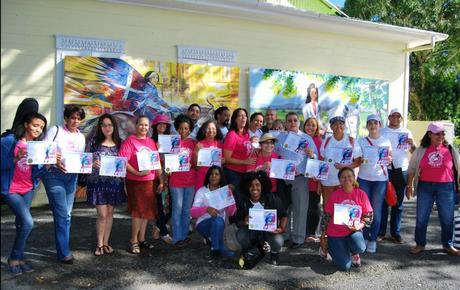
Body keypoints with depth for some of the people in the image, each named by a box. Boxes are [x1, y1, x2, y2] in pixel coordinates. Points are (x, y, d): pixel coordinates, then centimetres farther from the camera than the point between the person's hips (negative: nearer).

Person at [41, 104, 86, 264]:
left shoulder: (81, 137, 12)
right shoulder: (55, 130, -3)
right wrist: (55, 163, -24)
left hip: (71, 177, 5)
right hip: (54, 175, -5)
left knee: (67, 214, 10)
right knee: (62, 214, -8)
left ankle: (63, 248, 22)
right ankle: (64, 252, 1)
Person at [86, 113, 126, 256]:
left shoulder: (119, 143, 4)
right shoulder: (94, 142, -1)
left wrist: (125, 183, 0)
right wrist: (93, 164, -19)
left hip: (115, 182, 2)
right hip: (97, 182, -2)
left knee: (110, 213, 10)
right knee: (102, 214, -1)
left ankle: (106, 243, 24)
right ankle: (99, 244, 16)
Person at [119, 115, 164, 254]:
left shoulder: (151, 142, 10)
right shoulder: (129, 141, -6)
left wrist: (161, 181, 9)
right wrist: (137, 173, -23)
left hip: (151, 181, 5)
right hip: (135, 182, -5)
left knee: (147, 211, 11)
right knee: (138, 211, -1)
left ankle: (141, 239, 24)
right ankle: (133, 241, 13)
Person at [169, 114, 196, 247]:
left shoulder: (193, 143, 7)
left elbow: (196, 162, 9)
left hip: (190, 180, 3)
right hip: (176, 180, -3)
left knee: (187, 210, 11)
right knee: (177, 209, 1)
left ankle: (185, 235, 23)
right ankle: (177, 237, 10)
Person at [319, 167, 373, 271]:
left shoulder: (361, 194, -5)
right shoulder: (334, 195, -7)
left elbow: (369, 215, 3)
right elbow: (326, 216, 0)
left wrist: (359, 226, -16)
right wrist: (323, 237, 1)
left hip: (353, 231, 1)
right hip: (335, 233, -1)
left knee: (360, 248, -33)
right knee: (345, 266, -13)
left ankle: (354, 253, 7)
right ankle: (329, 246, 18)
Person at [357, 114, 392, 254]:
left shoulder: (386, 141, 7)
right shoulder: (361, 141, 5)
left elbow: (389, 160, 9)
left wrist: (388, 159, -12)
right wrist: (362, 160, -16)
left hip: (380, 179, 0)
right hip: (364, 178, 0)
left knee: (376, 210, 2)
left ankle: (373, 240, 11)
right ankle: (364, 238, 12)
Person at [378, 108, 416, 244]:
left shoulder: (406, 132, 10)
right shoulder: (382, 131, 5)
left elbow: (414, 152, 8)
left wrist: (412, 144, -12)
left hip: (401, 171, 2)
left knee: (398, 203, 8)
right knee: (382, 202, 1)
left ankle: (395, 232, 16)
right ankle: (381, 232, 8)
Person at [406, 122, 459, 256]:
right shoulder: (421, 150, 2)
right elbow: (412, 168, 7)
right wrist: (409, 186, 5)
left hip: (446, 188, 0)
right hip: (425, 187, 0)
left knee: (447, 218, 9)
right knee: (421, 218, 5)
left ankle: (448, 245, 27)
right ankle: (420, 244, 19)